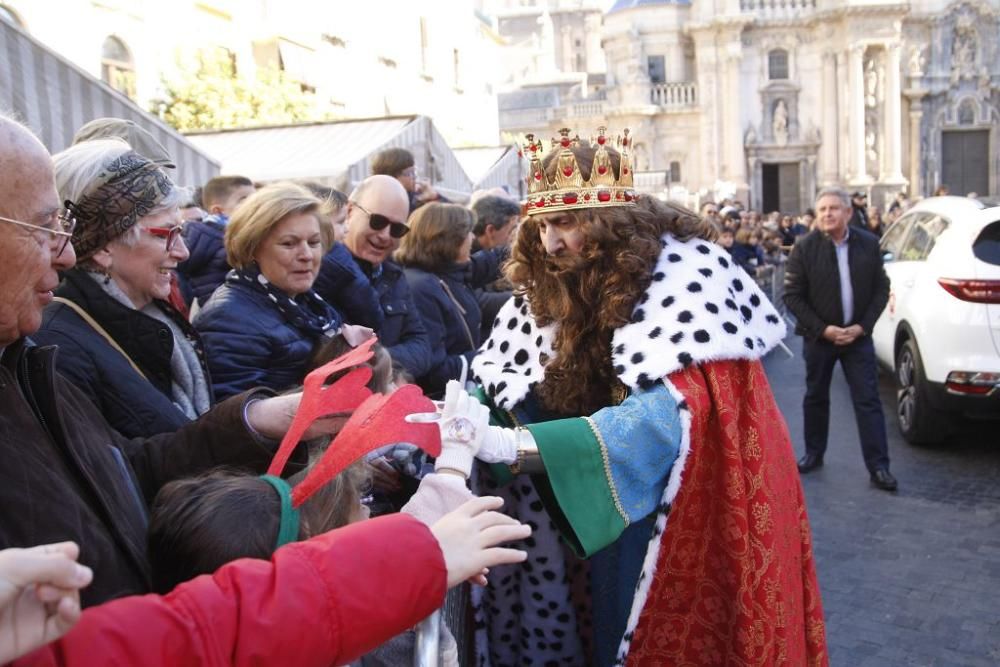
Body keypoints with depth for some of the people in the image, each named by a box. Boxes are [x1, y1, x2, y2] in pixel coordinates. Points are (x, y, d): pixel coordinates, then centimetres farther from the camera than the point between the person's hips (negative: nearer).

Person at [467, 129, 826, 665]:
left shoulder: (682, 271, -22)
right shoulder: (554, 285, -2)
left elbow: (673, 411, -34)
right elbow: (500, 368, 1)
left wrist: (515, 446, -41)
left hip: (703, 502, -5)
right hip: (618, 503, 6)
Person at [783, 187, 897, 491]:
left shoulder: (869, 244, -1)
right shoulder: (805, 247, -7)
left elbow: (881, 289, 3)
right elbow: (792, 295, -7)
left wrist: (861, 326, -8)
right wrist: (823, 329, -13)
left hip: (858, 336, 1)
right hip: (819, 336, 0)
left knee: (868, 401, 0)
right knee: (816, 397, 12)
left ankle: (878, 466, 6)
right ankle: (814, 454, 28)